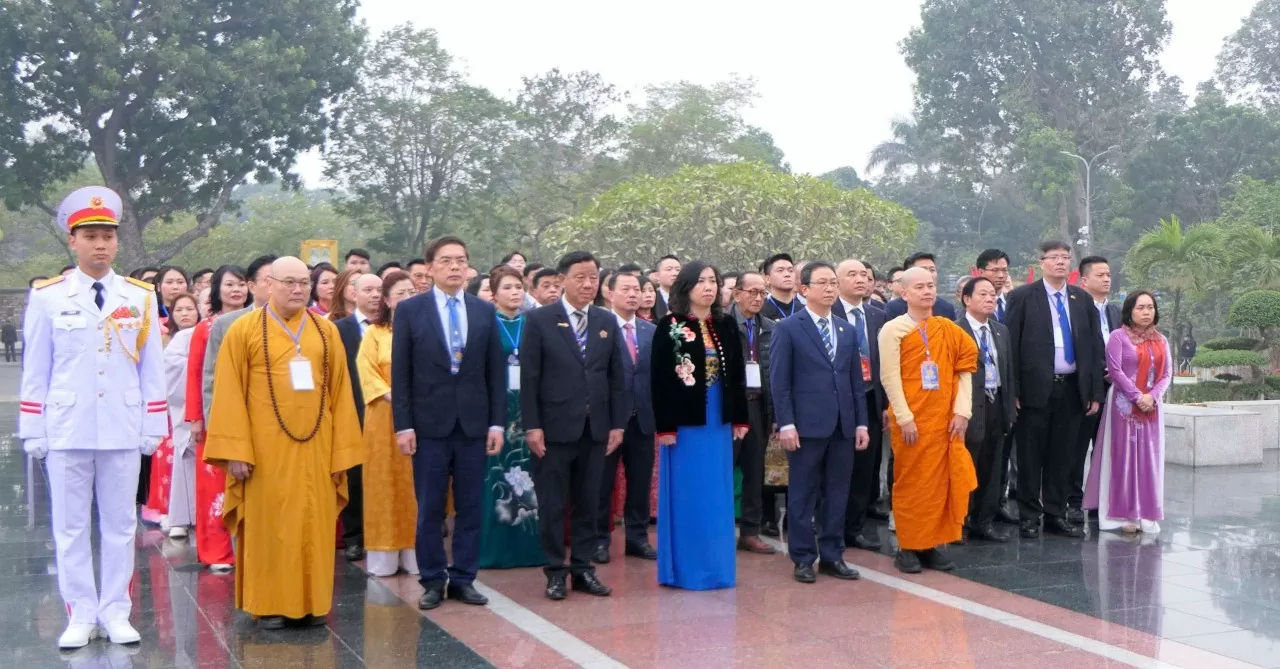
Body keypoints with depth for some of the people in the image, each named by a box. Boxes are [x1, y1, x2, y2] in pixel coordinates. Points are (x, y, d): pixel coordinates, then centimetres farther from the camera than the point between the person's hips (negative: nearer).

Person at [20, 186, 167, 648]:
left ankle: (116, 613, 16)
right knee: (70, 527, 5)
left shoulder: (141, 297, 5)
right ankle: (81, 616, 13)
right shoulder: (47, 297, 1)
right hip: (66, 430, -1)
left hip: (123, 431, 1)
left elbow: (151, 369, 6)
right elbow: (35, 370, 3)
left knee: (120, 524, 6)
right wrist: (33, 432, 0)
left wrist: (153, 429, 3)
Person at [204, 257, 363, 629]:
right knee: (269, 525, 3)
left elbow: (340, 393, 7)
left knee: (314, 526, 6)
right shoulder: (244, 330, 0)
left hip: (315, 448, 3)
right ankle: (269, 604, 12)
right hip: (266, 448, -2)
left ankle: (312, 602, 16)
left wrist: (342, 451, 1)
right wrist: (236, 450, -11)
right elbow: (229, 394, -3)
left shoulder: (327, 332, 8)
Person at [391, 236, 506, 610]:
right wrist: (403, 425, -7)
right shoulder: (410, 310, 1)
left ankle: (463, 579, 16)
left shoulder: (485, 311, 7)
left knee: (470, 507, 6)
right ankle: (433, 580, 15)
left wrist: (497, 423, 1)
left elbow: (496, 371, 7)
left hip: (474, 424, 2)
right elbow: (401, 373, -1)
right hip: (429, 424, -2)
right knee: (429, 509, 4)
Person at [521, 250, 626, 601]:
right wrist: (532, 425, -10)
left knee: (588, 503, 9)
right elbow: (529, 376, -5)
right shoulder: (539, 320, -3)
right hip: (555, 427, -4)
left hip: (595, 428, 4)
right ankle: (555, 571, 13)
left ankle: (583, 568, 18)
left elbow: (616, 376, 10)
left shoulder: (607, 321, 9)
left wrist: (618, 424, 4)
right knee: (552, 505, 3)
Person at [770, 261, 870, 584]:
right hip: (806, 425, -5)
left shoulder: (848, 331, 15)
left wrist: (861, 422, 7)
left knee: (837, 494, 8)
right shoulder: (788, 329, -2)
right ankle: (803, 558, 11)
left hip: (843, 426, 5)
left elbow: (857, 381, 14)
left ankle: (832, 555, 18)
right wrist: (786, 424, -13)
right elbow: (779, 381, -6)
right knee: (802, 494, 2)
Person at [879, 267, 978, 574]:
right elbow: (889, 378, -8)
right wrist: (905, 418, -14)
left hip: (945, 420, 4)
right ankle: (908, 547, 9)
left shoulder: (948, 328, 9)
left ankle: (933, 544, 12)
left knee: (941, 481, 4)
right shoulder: (893, 329, -3)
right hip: (910, 420, -4)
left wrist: (962, 411, -3)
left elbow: (965, 370, 7)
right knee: (910, 482, 2)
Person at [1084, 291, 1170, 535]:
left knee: (1150, 458, 5)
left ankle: (1147, 515, 11)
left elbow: (1167, 373, 6)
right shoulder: (1118, 336, -3)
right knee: (1124, 456, -2)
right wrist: (1137, 397, -16)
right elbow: (1115, 370, -11)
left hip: (1152, 406, 5)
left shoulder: (1161, 340, 12)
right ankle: (1125, 514, 2)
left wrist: (1152, 396, -10)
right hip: (1125, 404, -5)